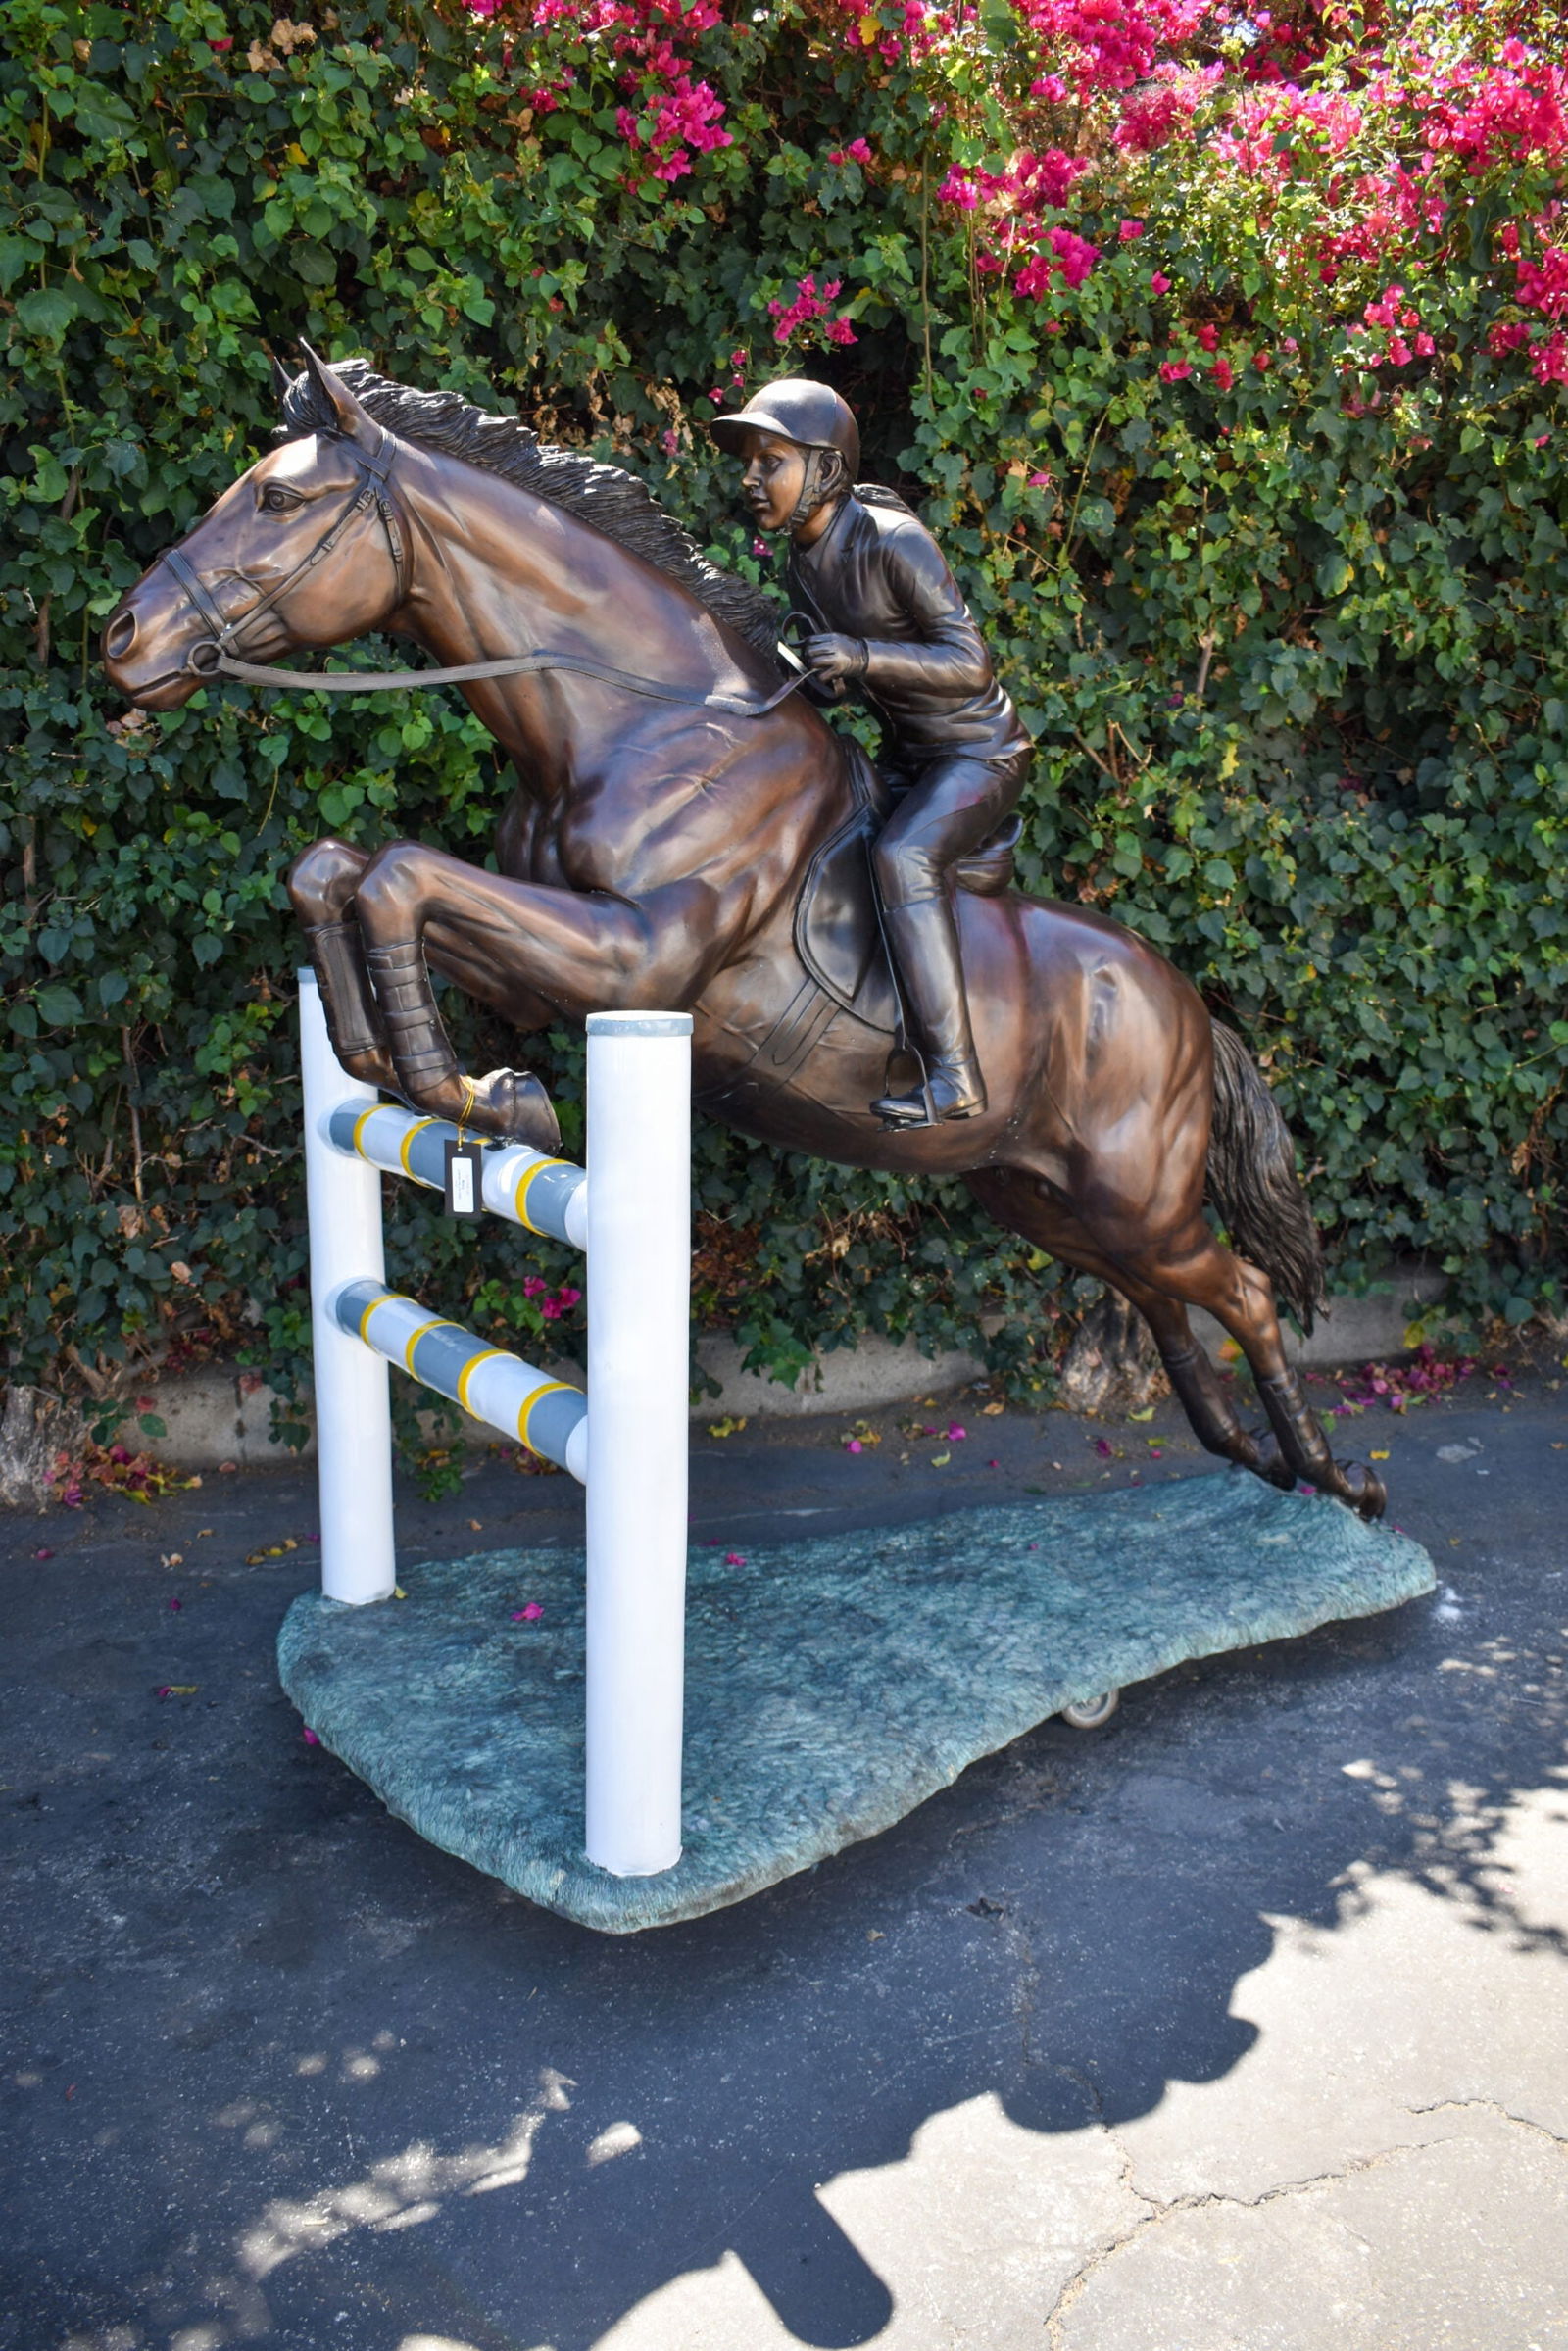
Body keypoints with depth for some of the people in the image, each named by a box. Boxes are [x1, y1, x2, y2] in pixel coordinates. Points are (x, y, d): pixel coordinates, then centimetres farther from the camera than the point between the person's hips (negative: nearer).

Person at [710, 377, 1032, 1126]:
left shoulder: (894, 540, -21)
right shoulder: (802, 566, 4)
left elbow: (971, 665, -24)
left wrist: (862, 656, -36)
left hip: (979, 750, -9)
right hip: (905, 757, 9)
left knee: (902, 856, -32)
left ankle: (955, 1077, -34)